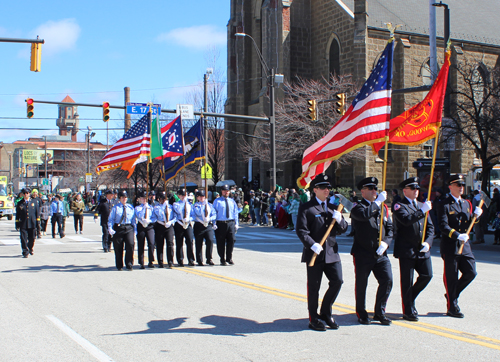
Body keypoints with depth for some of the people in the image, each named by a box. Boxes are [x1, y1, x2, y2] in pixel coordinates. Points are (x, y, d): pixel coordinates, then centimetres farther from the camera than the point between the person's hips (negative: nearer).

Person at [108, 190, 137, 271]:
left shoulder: (131, 207, 12)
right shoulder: (115, 208, 6)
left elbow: (133, 219, 14)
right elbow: (111, 219, 3)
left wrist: (135, 229, 6)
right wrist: (110, 228, -10)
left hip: (129, 228, 1)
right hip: (118, 228, -1)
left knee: (130, 245, -13)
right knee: (118, 247, 3)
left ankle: (129, 265, -1)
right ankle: (119, 266, 17)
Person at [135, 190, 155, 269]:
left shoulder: (150, 207, 14)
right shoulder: (137, 208, 9)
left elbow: (154, 218, 8)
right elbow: (139, 216, -10)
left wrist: (149, 221, -12)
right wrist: (145, 207, -8)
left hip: (149, 226, 1)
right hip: (141, 227, -1)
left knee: (151, 243, -13)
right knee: (141, 245, 2)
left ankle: (150, 262, -4)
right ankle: (141, 264, 9)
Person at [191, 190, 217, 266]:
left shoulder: (209, 205, 15)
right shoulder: (195, 206, 6)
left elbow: (214, 214, 8)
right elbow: (198, 213, -11)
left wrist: (209, 219, -11)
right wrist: (202, 205, -12)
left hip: (208, 225, 2)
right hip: (199, 226, -1)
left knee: (210, 240, -15)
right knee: (199, 244, 2)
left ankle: (209, 259, -3)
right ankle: (200, 261, 12)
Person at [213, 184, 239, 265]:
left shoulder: (232, 201, 17)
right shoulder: (217, 201, 5)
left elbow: (235, 213, 17)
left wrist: (236, 223, 8)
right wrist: (214, 224, -7)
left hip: (231, 223, 3)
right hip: (220, 223, -2)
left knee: (232, 240, -7)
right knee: (221, 243, 1)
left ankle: (229, 258, 8)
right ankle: (222, 260, 13)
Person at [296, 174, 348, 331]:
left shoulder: (333, 207, 15)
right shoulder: (306, 208, -2)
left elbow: (343, 229, 13)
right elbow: (301, 230, -10)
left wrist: (339, 220, -8)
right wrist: (312, 245, -22)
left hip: (332, 252, 5)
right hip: (314, 253, -5)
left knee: (337, 281, -1)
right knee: (314, 287, 3)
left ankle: (325, 312, 20)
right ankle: (314, 319, 16)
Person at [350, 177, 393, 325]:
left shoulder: (383, 208, 14)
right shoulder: (357, 207, -5)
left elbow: (390, 228, 12)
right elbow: (365, 215, -29)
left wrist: (385, 242, -6)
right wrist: (378, 201, -22)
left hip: (381, 253, 5)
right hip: (363, 254, -5)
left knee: (387, 281, -2)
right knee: (361, 285, 5)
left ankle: (380, 312, 14)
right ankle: (361, 314, 23)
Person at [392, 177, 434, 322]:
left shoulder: (422, 206, 17)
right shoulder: (399, 206, -4)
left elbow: (430, 226, 15)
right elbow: (406, 220, -23)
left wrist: (428, 242, -1)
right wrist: (422, 211, -26)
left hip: (422, 250, 6)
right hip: (406, 250, -6)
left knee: (427, 275, 3)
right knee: (407, 281, 0)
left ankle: (410, 298, 27)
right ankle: (408, 311, 9)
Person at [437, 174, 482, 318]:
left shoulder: (466, 203, 14)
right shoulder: (445, 205, -9)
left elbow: (468, 224, 16)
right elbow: (443, 226, -18)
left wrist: (475, 215, -3)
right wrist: (457, 235, -28)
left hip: (465, 246, 7)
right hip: (450, 247, -7)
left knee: (471, 272, 4)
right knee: (451, 277, 2)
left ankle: (452, 294, 26)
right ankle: (452, 307, 13)